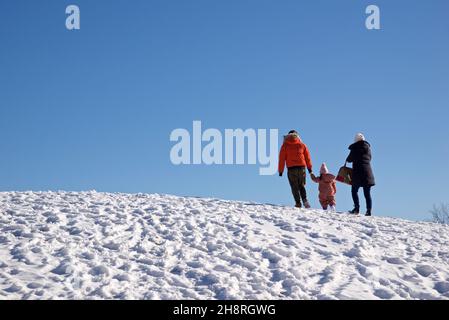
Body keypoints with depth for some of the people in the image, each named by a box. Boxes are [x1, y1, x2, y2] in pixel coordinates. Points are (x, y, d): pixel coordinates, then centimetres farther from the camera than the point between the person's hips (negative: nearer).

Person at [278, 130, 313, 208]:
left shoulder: (285, 145, 4)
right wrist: (309, 167, 17)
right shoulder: (302, 145, 9)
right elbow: (307, 157, 10)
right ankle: (305, 200, -7)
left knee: (295, 187, 6)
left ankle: (298, 203, -3)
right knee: (301, 186, 14)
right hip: (301, 167, 2)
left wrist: (280, 170, 5)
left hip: (291, 168, -2)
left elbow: (282, 158, 2)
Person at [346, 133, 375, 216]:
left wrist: (347, 159, 22)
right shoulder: (368, 147, 9)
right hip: (368, 171, 4)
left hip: (357, 172, -4)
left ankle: (357, 208, -7)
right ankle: (369, 210, -4)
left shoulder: (355, 147, -5)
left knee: (354, 191, 7)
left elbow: (349, 159, 0)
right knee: (367, 193, 5)